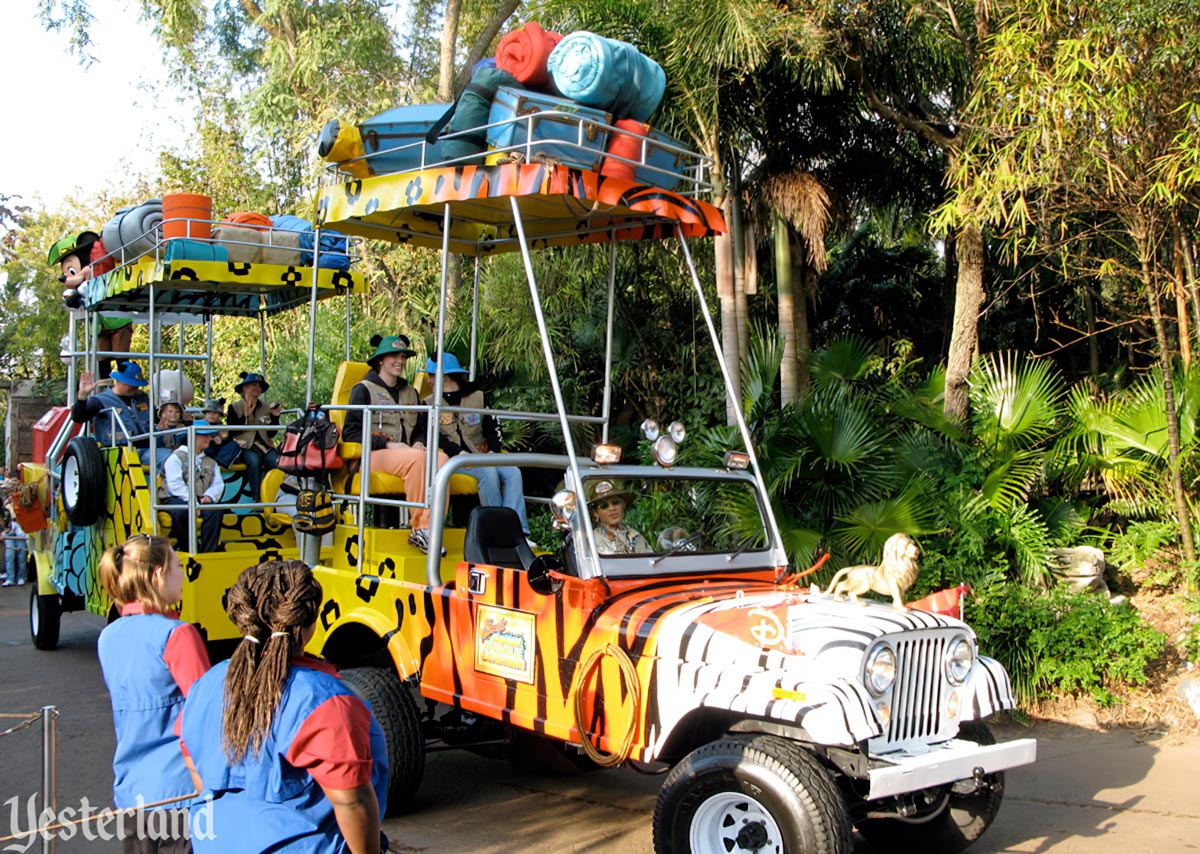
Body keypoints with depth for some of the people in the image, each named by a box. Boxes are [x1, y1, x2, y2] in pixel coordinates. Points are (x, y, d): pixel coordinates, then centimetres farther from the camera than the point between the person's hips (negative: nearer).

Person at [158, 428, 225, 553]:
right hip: (175, 500, -4)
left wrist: (209, 496, -14)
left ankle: (208, 551, -29)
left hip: (201, 501, 4)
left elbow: (218, 484, 9)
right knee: (181, 510, -39)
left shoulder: (210, 462, 22)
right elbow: (175, 484, -12)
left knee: (215, 510, -29)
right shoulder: (177, 457, 3)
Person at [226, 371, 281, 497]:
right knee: (253, 461, -35)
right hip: (245, 447, -3)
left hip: (265, 445, 3)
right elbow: (231, 431, -3)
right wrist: (245, 416, -10)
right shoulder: (235, 407, 10)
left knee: (276, 462, -30)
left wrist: (275, 417, 2)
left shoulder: (266, 407, 19)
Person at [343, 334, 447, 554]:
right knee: (417, 459, -36)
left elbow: (420, 429, 28)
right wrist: (388, 444, -13)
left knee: (441, 458, -28)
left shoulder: (410, 393, 25)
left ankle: (428, 528, -35)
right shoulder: (364, 389, 6)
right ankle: (417, 526, -30)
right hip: (373, 456, -5)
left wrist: (418, 443, 3)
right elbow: (350, 432, -3)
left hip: (407, 453, 5)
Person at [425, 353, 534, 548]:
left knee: (513, 471, -24)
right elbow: (432, 435, -3)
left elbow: (493, 428, 16)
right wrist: (459, 453, -19)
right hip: (453, 459, -3)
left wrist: (493, 450, -4)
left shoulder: (478, 397, 16)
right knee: (488, 472, -33)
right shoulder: (430, 404, 10)